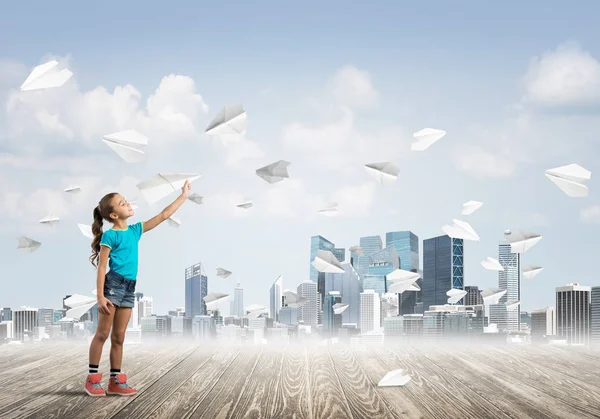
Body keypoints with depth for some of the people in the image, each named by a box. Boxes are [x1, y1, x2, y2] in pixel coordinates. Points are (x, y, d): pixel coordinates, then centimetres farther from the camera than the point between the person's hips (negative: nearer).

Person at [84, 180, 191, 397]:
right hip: (113, 284, -7)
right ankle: (92, 379, 3)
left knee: (119, 337, 8)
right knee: (102, 334, -2)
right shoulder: (110, 236, -8)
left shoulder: (135, 230, 12)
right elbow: (101, 267, -10)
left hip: (129, 288, 7)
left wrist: (183, 196, 15)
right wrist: (100, 296, -17)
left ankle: (116, 381, 10)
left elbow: (163, 216, 16)